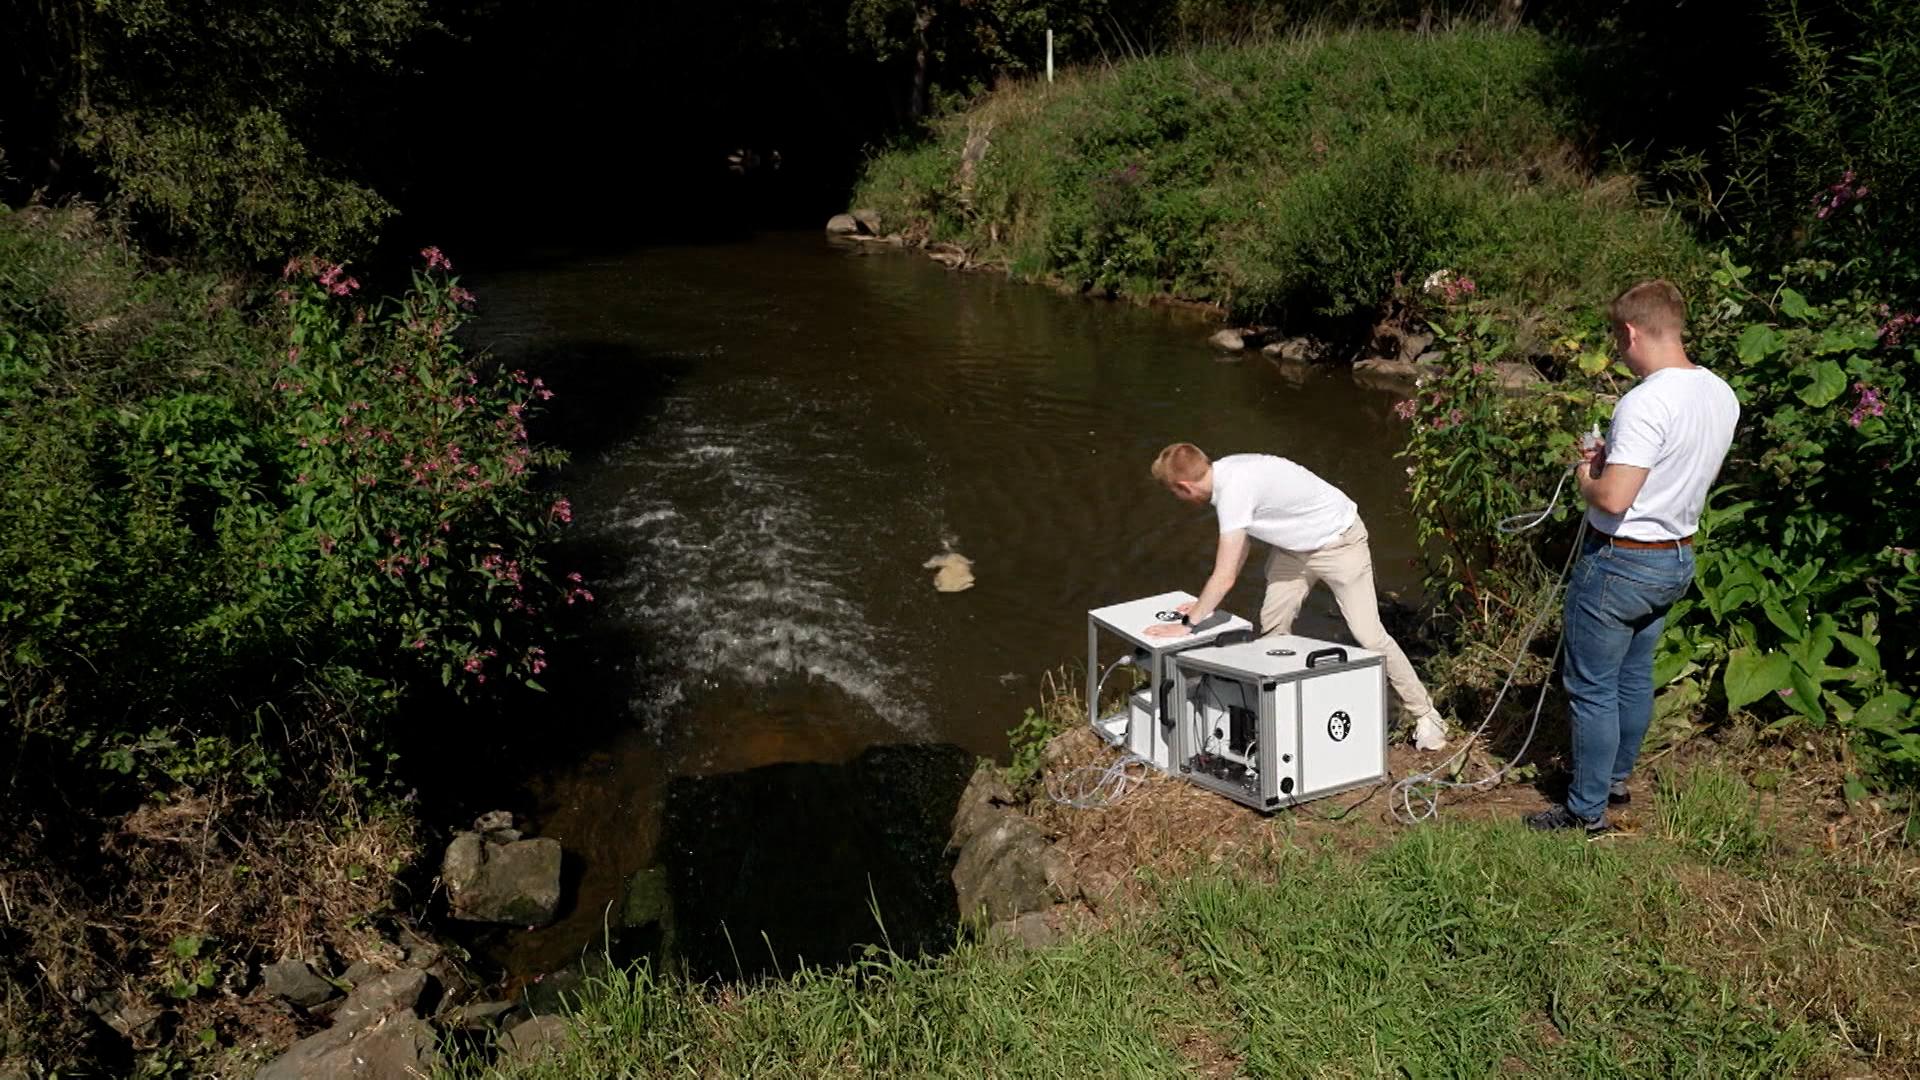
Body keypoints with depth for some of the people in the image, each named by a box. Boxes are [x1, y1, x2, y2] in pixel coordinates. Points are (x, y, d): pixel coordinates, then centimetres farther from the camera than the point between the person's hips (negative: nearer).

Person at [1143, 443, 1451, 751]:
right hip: (1294, 544, 9)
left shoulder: (1234, 489, -35)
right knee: (1271, 625, 2)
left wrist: (1187, 625, -24)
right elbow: (1238, 547, 6)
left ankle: (1425, 715, 7)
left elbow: (1225, 577, -33)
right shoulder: (1223, 473, -7)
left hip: (1338, 541, -9)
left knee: (1368, 634, -8)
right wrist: (1204, 606, 4)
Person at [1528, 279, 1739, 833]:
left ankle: (1587, 811, 13)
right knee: (1634, 677, 23)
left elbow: (1613, 499, -30)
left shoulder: (1646, 403, -26)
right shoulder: (1721, 395, 2)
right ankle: (1616, 778, 39)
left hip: (1621, 563, -9)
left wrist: (1585, 476, -10)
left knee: (1591, 689, 4)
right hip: (1678, 559, 9)